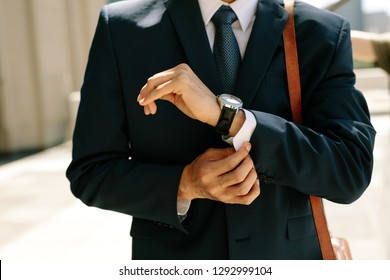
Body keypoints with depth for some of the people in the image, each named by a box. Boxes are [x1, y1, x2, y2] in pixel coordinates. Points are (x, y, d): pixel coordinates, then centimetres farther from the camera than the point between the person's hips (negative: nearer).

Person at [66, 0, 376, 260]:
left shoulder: (324, 34, -8)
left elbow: (352, 171, -17)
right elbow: (90, 173, -5)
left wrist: (228, 116, -27)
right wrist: (185, 186, -21)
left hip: (286, 258, 1)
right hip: (171, 261, 0)